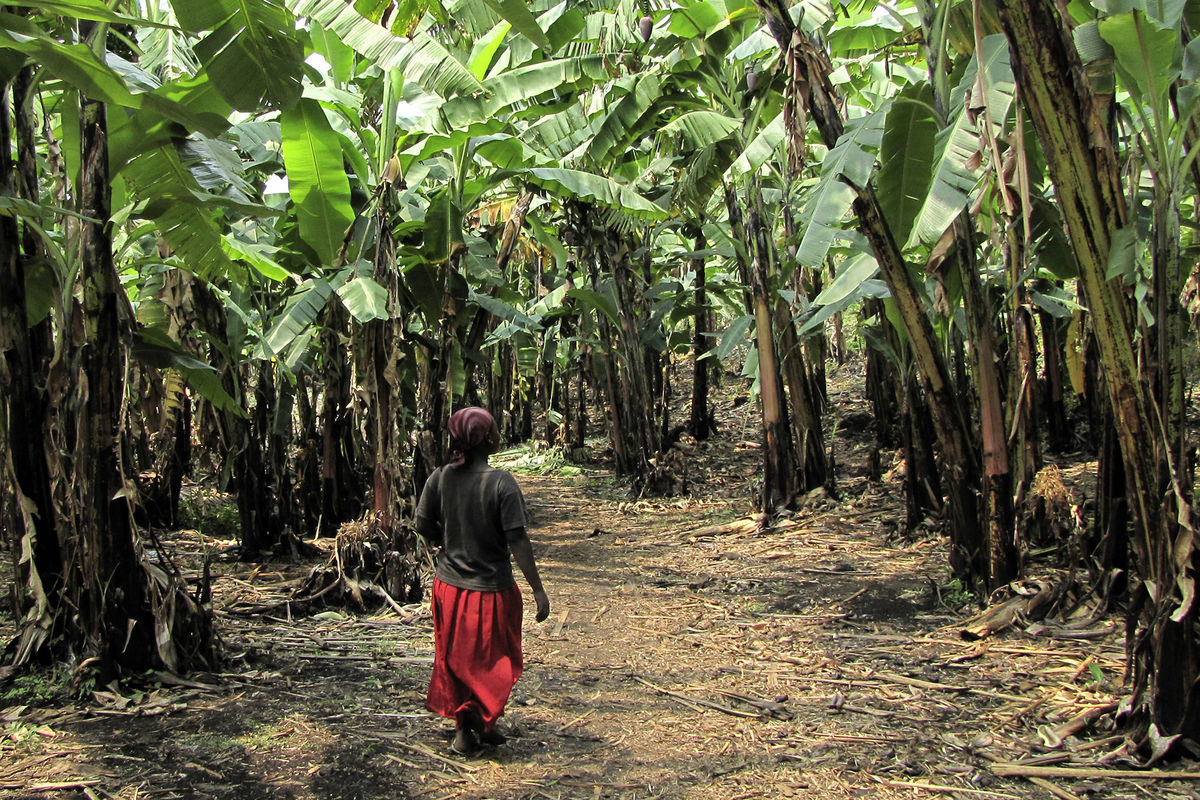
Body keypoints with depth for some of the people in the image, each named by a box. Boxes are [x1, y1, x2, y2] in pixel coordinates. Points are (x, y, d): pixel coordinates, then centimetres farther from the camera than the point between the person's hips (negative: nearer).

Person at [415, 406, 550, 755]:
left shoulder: (439, 478, -8)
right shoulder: (501, 482, -20)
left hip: (448, 585, 4)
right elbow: (517, 540, -20)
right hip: (491, 589, -4)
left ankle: (464, 728, 29)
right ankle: (481, 724, 23)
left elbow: (423, 525, 3)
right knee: (491, 661, 18)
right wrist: (538, 589, -13)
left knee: (455, 658, 19)